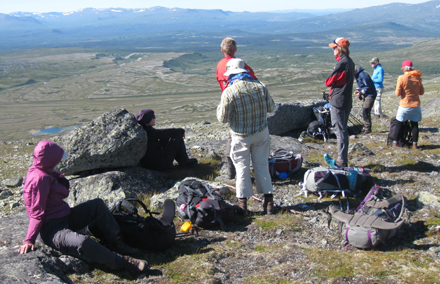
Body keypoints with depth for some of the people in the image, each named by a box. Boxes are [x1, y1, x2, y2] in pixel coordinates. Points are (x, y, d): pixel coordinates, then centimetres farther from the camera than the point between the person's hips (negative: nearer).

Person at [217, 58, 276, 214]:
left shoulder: (228, 92, -17)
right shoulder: (260, 86, -5)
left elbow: (223, 118, -12)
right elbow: (271, 108, 6)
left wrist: (220, 107, 7)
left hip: (240, 137, -3)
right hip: (261, 133, 3)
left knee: (242, 168, 8)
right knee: (262, 166, 11)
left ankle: (242, 203, 11)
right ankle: (269, 201, 12)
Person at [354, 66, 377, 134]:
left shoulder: (363, 75, -22)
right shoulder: (357, 75, 9)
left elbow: (368, 86, -21)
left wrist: (361, 92, -18)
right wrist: (357, 90, 2)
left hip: (370, 95, -10)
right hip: (365, 95, 10)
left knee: (365, 111, -12)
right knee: (365, 111, 13)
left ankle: (367, 128, -5)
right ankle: (366, 127, 22)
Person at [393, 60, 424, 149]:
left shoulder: (401, 78, -11)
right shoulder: (418, 78, 1)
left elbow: (398, 93, -12)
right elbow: (421, 92, 7)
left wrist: (397, 89, 8)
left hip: (404, 105, -3)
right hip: (416, 105, 3)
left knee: (400, 124, 10)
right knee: (415, 124, 8)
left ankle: (395, 142, 16)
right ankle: (414, 144, 7)